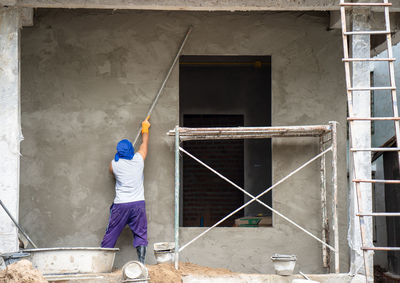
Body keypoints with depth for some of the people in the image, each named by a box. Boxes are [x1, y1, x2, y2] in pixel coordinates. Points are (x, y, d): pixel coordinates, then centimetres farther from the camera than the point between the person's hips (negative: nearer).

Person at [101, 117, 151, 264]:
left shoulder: (114, 164, 2)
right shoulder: (139, 159, 2)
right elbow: (145, 143, 20)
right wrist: (145, 127, 37)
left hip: (120, 204, 0)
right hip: (138, 203, 0)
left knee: (111, 234, 6)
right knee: (140, 234, 5)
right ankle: (141, 263, -3)